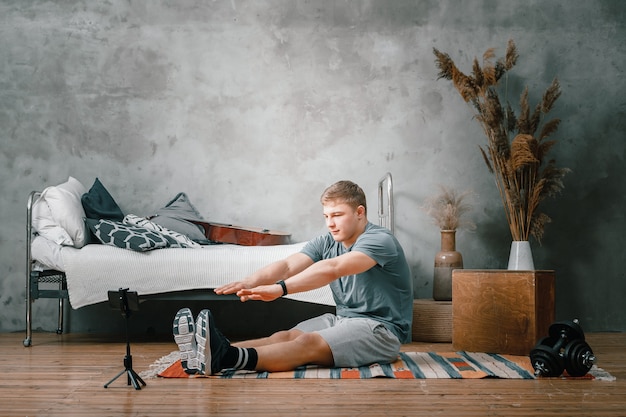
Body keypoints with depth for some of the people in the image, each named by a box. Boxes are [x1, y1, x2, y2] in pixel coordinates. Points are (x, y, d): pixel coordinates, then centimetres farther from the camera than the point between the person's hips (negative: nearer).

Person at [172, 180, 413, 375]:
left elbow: (332, 269, -31)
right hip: (343, 319, 7)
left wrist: (280, 289, -43)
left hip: (381, 327, -7)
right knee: (284, 336, -17)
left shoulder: (380, 240, -15)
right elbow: (288, 265, -9)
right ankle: (208, 353, -37)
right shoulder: (326, 243, 8)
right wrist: (251, 282, -29)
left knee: (309, 342, -30)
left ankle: (225, 357, -51)